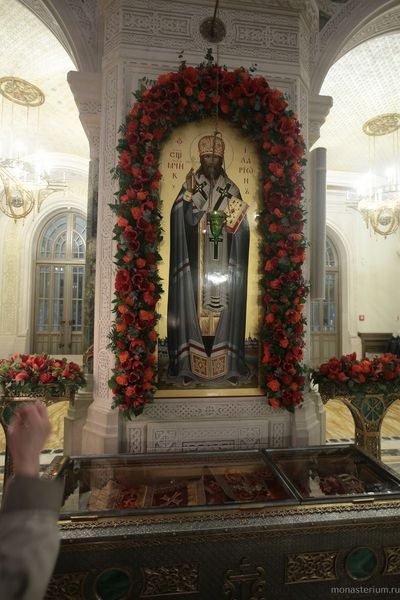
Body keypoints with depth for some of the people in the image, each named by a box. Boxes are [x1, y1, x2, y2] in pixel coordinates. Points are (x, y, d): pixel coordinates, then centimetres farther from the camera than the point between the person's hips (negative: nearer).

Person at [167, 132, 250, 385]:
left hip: (224, 264, 2)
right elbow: (185, 220, -5)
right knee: (194, 307, -2)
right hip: (196, 263, -1)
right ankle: (189, 365, 7)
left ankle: (229, 364, 12)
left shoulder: (231, 189, 12)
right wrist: (189, 192, -16)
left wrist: (232, 221, -12)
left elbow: (242, 226, 9)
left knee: (224, 306, 2)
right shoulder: (190, 185, 7)